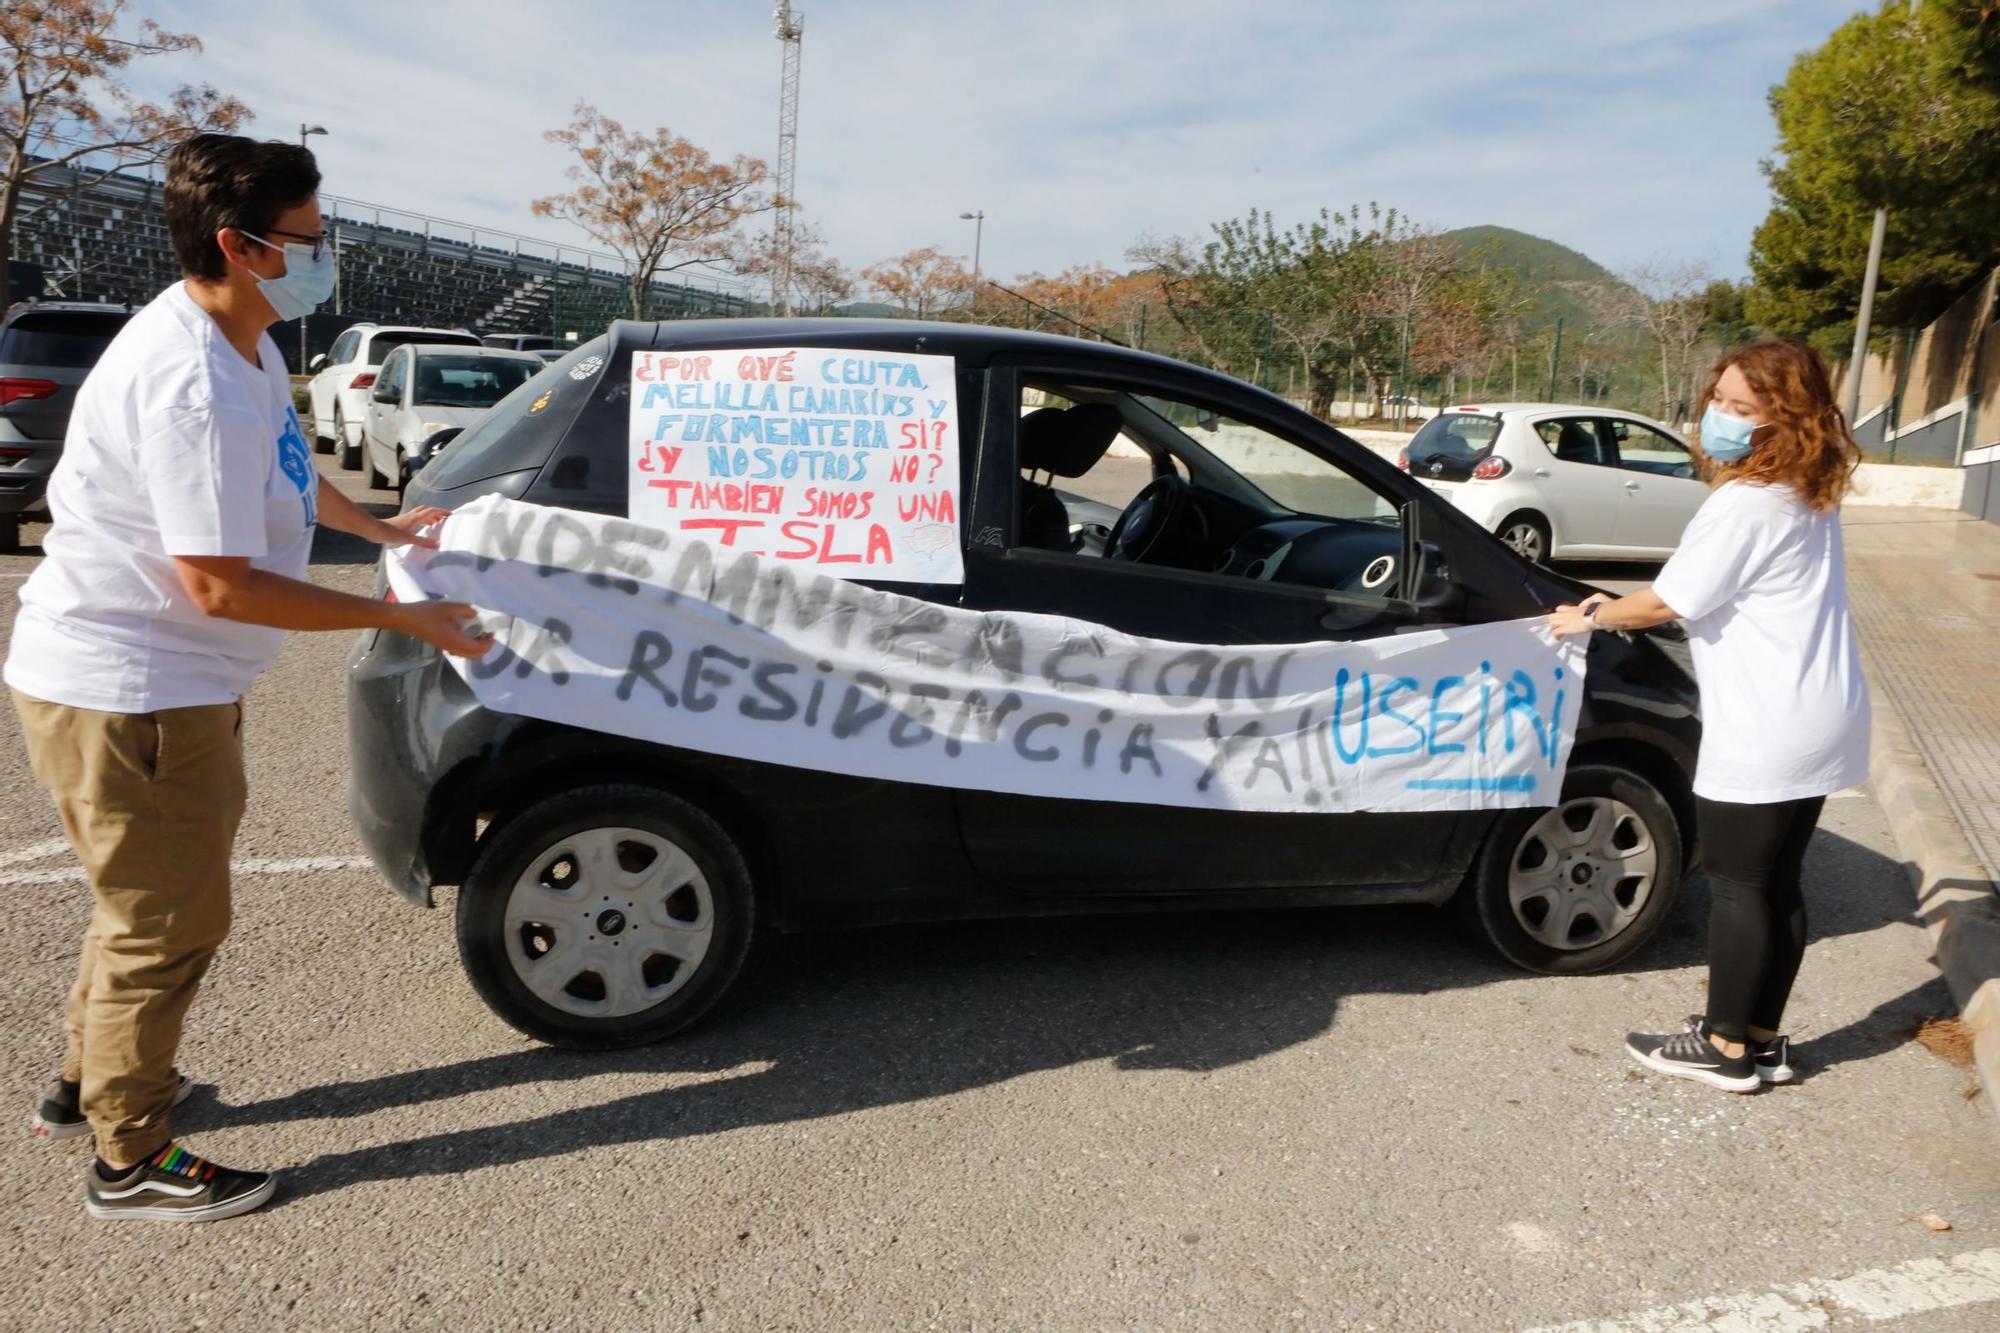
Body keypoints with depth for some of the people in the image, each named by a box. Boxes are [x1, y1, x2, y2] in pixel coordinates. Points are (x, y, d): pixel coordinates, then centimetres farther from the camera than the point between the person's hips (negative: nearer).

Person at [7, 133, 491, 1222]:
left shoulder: (239, 344, 5)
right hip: (123, 692, -11)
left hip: (169, 682, 11)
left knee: (151, 898, 26)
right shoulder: (192, 385, -28)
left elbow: (283, 471, 24)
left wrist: (380, 528, 27)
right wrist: (401, 620, -25)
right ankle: (132, 1163, 23)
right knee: (171, 923, 4)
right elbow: (221, 585, -29)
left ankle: (90, 1083, 47)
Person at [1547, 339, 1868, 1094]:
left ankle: (1726, 1047, 14)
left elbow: (1669, 603, -13)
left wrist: (1591, 617, 4)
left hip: (1765, 731, -9)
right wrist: (1622, 607, 19)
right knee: (1776, 884, 15)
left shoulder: (1744, 504, -18)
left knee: (1736, 886, 3)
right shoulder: (1807, 498, 13)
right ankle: (1762, 1039, 26)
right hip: (1820, 719, 9)